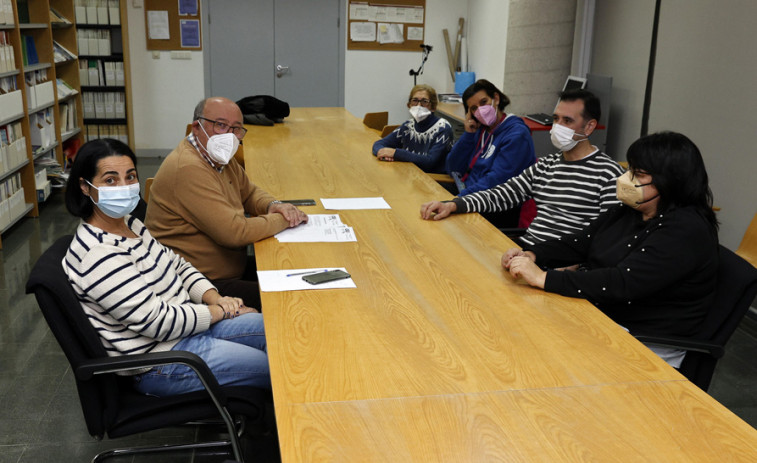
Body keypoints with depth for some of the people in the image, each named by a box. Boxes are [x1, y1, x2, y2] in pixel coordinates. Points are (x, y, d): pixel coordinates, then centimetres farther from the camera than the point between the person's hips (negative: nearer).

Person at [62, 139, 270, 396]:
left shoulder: (129, 224, 5)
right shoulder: (97, 255, -25)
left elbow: (177, 265, 15)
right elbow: (158, 321, -24)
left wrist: (214, 297, -2)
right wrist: (220, 311, -12)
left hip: (189, 324, 9)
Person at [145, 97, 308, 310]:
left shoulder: (219, 157, 9)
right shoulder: (188, 170, -23)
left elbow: (249, 193, 23)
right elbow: (235, 232, -27)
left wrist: (273, 205, 0)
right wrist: (283, 219, -13)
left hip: (232, 267, 10)